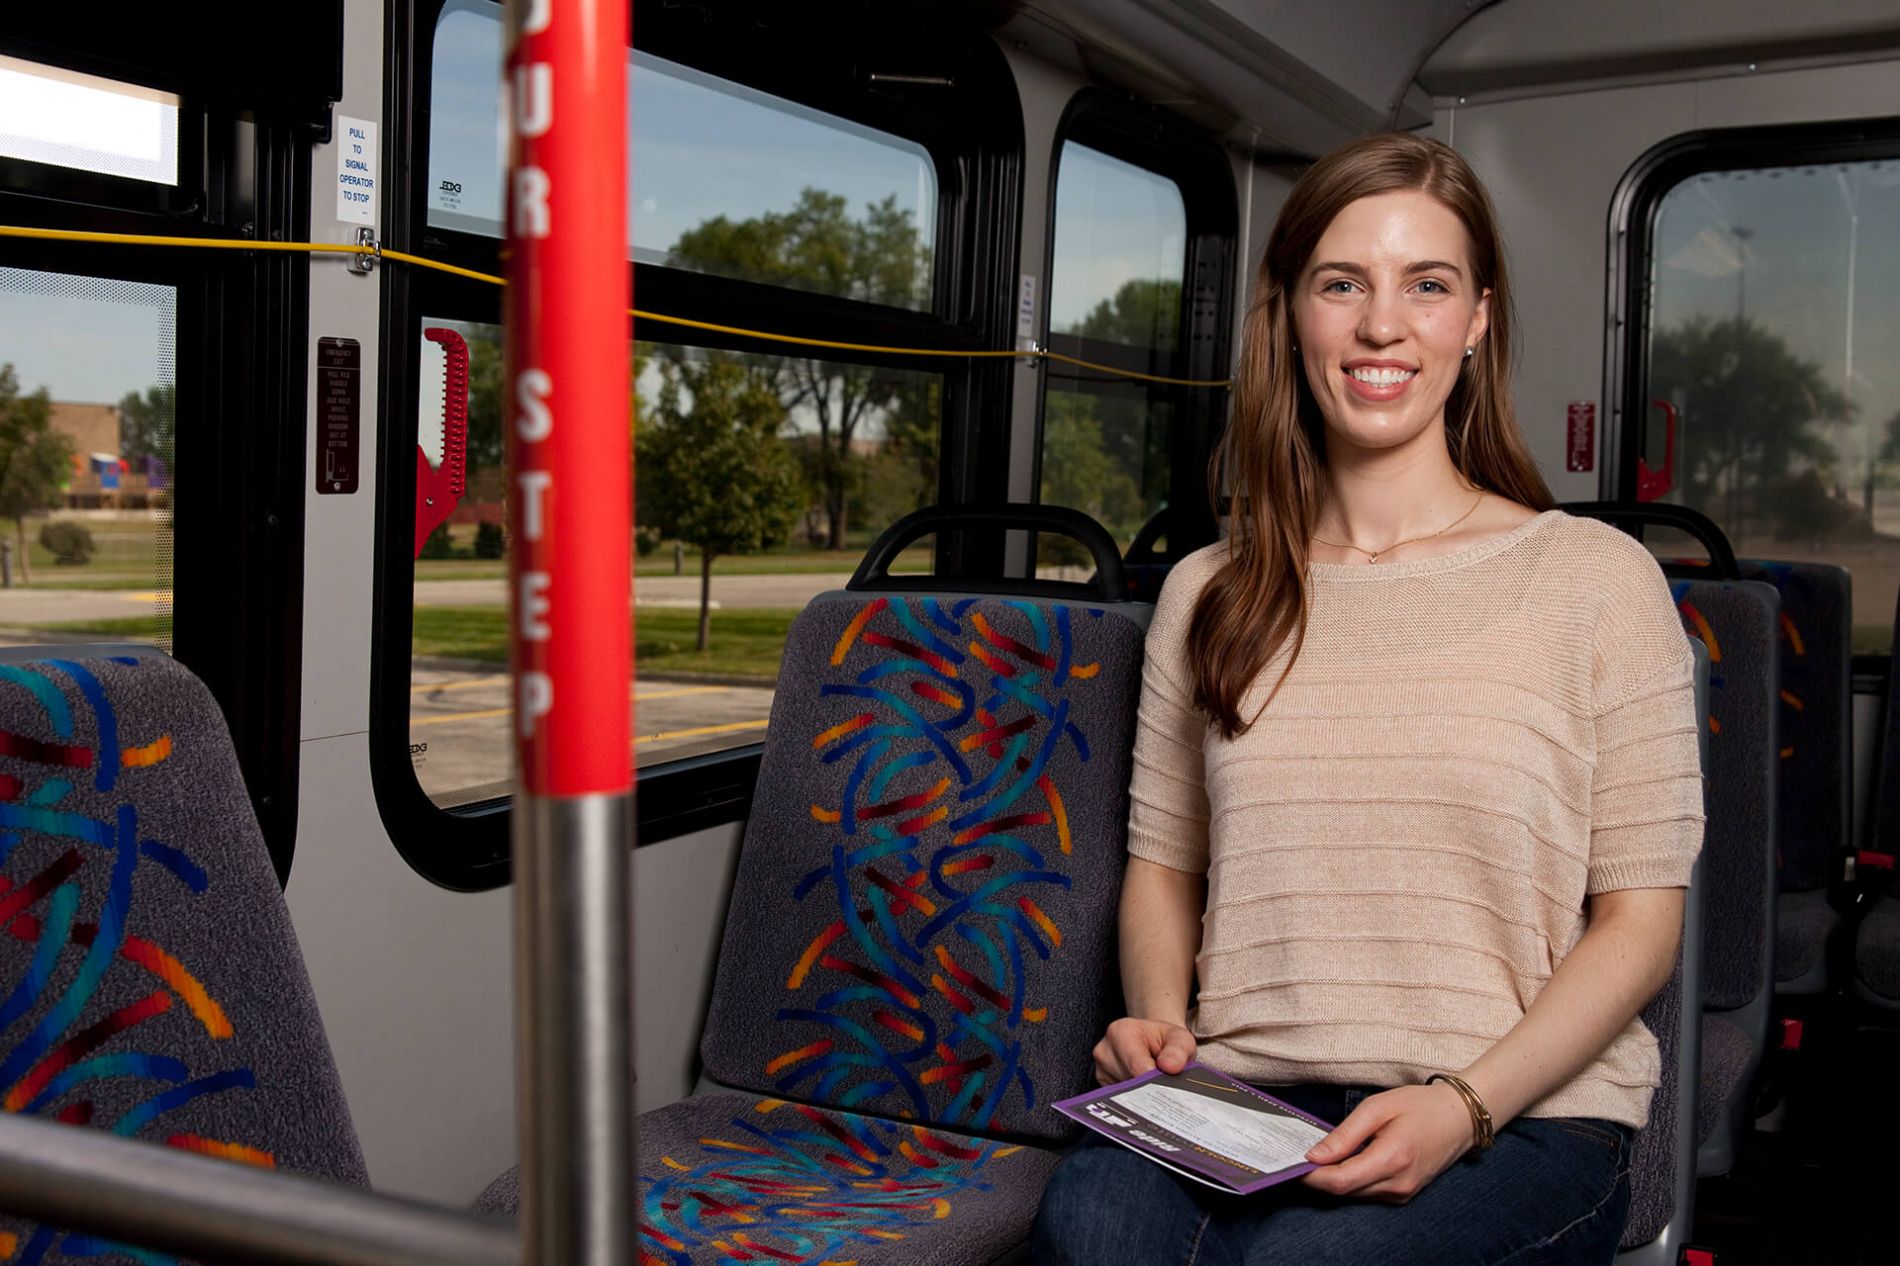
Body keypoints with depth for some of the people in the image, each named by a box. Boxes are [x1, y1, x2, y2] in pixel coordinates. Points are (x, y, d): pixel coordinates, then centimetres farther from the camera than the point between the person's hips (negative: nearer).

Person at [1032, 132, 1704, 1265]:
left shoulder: (1597, 579, 2)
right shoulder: (1208, 596, 12)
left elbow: (1641, 914, 0)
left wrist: (1464, 1105, -13)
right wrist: (1158, 1022, -3)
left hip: (1523, 1111, -1)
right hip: (1239, 1099, 2)